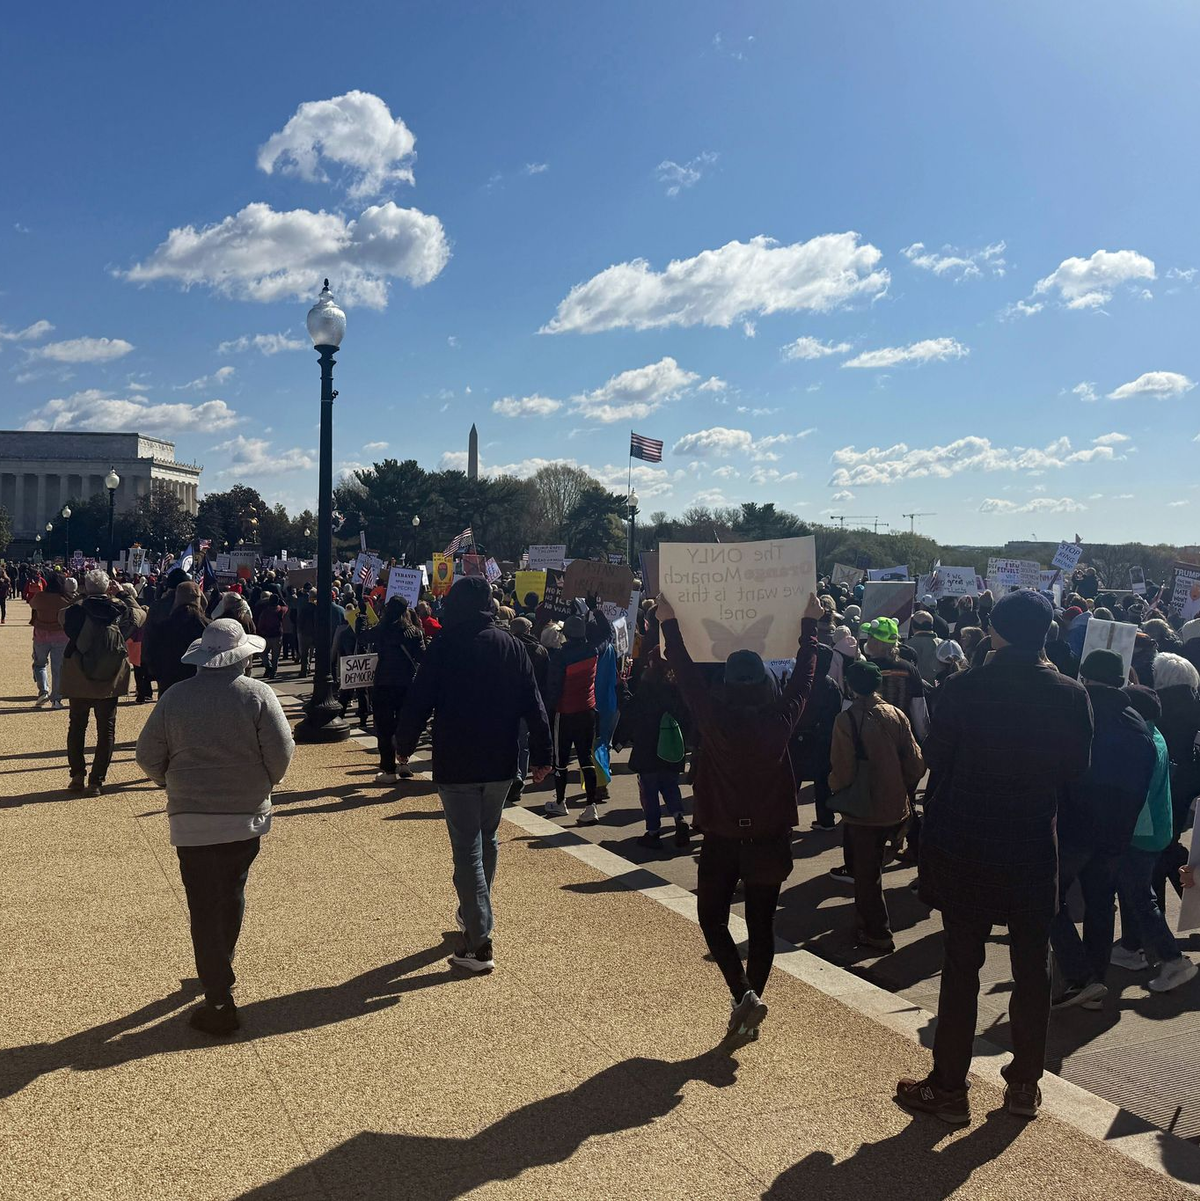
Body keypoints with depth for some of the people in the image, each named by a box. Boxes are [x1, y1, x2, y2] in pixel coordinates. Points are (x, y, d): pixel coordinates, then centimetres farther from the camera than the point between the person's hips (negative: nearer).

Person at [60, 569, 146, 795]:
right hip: (110, 681, 0)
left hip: (79, 681, 0)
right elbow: (141, 614, 12)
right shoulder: (121, 610, -9)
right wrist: (122, 595, 14)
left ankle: (77, 776, 18)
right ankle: (96, 781, 4)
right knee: (106, 730, 8)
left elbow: (61, 615, 11)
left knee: (76, 726, 17)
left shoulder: (76, 610, -12)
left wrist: (83, 597, 12)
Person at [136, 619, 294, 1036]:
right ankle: (219, 970, 41)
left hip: (192, 819, -1)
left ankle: (220, 1003, 5)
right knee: (231, 896, 22)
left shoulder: (176, 697, -5)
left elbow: (148, 756, -1)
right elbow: (282, 751, -10)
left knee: (206, 907, 4)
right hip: (247, 816, 1)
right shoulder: (257, 694, -8)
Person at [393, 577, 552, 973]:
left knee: (467, 849, -2)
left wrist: (403, 744, 7)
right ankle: (473, 915, 38)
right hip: (500, 764, 5)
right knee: (487, 840, 22)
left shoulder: (444, 646, -9)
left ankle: (479, 943, -4)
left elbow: (419, 701, -8)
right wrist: (541, 756, 7)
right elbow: (534, 706, 2)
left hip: (456, 765, -4)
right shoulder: (511, 646, 3)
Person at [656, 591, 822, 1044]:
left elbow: (687, 674, -4)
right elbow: (804, 675, 4)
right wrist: (809, 623, 16)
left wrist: (669, 624, 9)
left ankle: (744, 994, -3)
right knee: (761, 924, 12)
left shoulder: (715, 718, -17)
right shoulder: (780, 719, -11)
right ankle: (749, 1012, 19)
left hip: (722, 839, -2)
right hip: (770, 839, 2)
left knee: (712, 916, 14)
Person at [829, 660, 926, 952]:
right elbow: (916, 764, -3)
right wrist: (902, 790, 14)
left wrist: (834, 787, 2)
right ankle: (867, 922, 37)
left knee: (866, 875, 11)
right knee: (873, 868, 24)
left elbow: (843, 772, -20)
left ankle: (876, 934, 21)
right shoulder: (896, 715, -5)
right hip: (896, 808, 5)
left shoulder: (847, 720, -19)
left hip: (863, 811, -5)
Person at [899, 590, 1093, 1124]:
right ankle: (1025, 1084, 26)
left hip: (964, 844, -2)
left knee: (960, 967, 7)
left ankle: (948, 1088, 15)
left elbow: (935, 759, -6)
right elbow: (1076, 769, 4)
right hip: (1034, 846, 2)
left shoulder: (962, 688, -14)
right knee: (1031, 969, 15)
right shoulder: (1069, 694, -8)